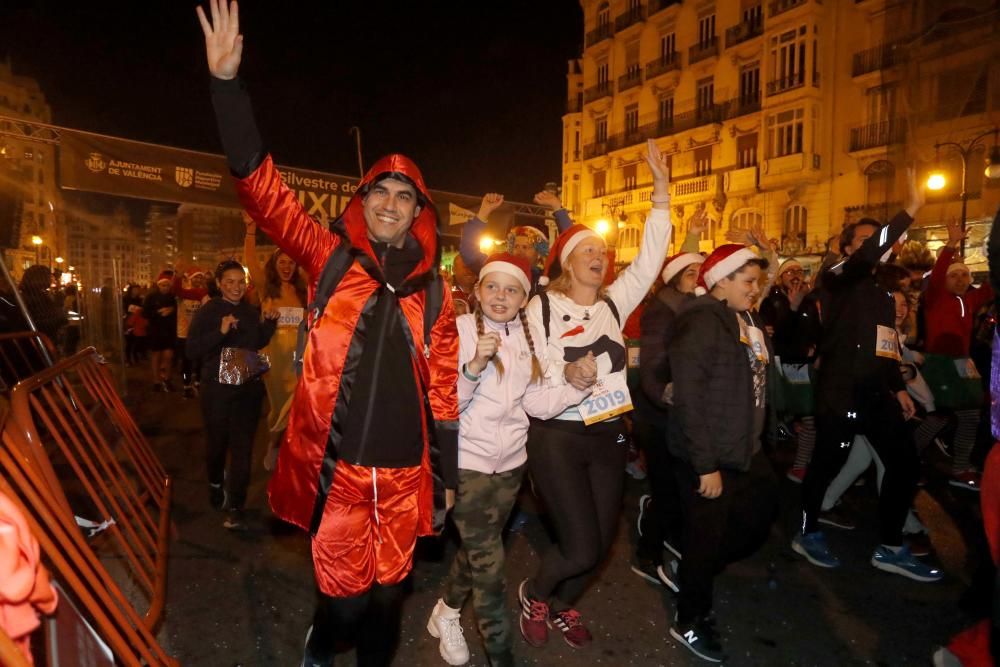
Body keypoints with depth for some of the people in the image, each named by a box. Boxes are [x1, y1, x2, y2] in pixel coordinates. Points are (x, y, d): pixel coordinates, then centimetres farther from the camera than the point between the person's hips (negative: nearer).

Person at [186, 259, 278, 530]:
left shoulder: (252, 312, 6)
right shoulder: (207, 312, -6)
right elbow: (191, 351, -13)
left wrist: (269, 323, 0)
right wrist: (220, 331, -26)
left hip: (249, 388, 2)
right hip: (217, 388, -2)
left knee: (242, 447, -1)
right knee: (218, 443, 15)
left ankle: (235, 507, 5)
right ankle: (216, 483, 45)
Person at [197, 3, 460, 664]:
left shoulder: (434, 293, 3)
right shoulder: (330, 259, -1)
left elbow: (443, 393, 5)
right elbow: (263, 188, -10)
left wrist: (446, 476, 8)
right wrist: (227, 81, -19)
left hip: (404, 473, 2)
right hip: (336, 468, -2)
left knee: (388, 595, 17)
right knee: (344, 596, 12)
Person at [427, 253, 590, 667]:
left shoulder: (527, 336, 3)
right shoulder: (459, 329, -12)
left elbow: (536, 403, 1)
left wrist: (577, 387, -13)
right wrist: (474, 367, -32)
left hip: (511, 460, 6)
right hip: (468, 459, -5)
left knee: (477, 550, 22)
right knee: (488, 561, -1)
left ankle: (446, 613, 47)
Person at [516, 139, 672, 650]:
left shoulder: (613, 303, 7)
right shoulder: (542, 307, -6)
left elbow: (650, 259, -1)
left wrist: (662, 191, -4)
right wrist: (564, 374, -29)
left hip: (608, 435, 5)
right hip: (556, 437, -5)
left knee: (601, 543, 13)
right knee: (581, 548, -5)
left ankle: (563, 606, 43)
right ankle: (534, 594, 29)